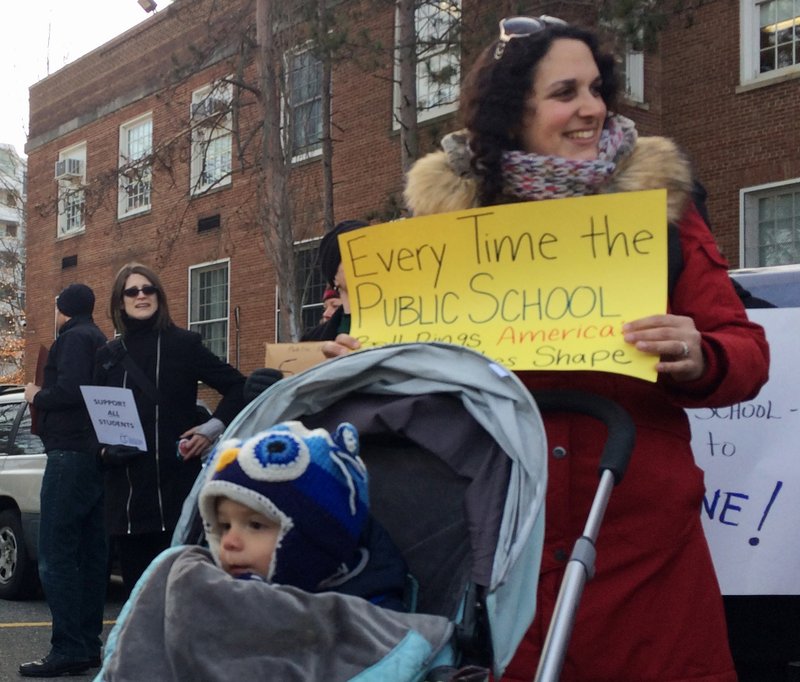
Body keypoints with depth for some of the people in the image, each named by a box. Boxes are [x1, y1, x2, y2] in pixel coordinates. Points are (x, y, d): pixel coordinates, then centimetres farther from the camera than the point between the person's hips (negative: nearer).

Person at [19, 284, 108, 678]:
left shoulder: (74, 339, -8)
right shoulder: (100, 341, 21)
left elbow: (69, 391, -22)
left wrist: (37, 396, -5)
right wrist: (43, 396, 20)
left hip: (71, 455, -10)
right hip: (95, 454, 10)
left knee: (56, 555, -11)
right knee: (89, 554, 9)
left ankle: (68, 650, -14)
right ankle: (88, 645, 12)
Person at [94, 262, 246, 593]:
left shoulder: (183, 344, 3)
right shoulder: (109, 356, 13)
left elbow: (237, 387, 3)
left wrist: (213, 427, -8)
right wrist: (103, 447, 0)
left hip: (177, 483, -4)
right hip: (125, 489, 4)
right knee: (135, 585, 7)